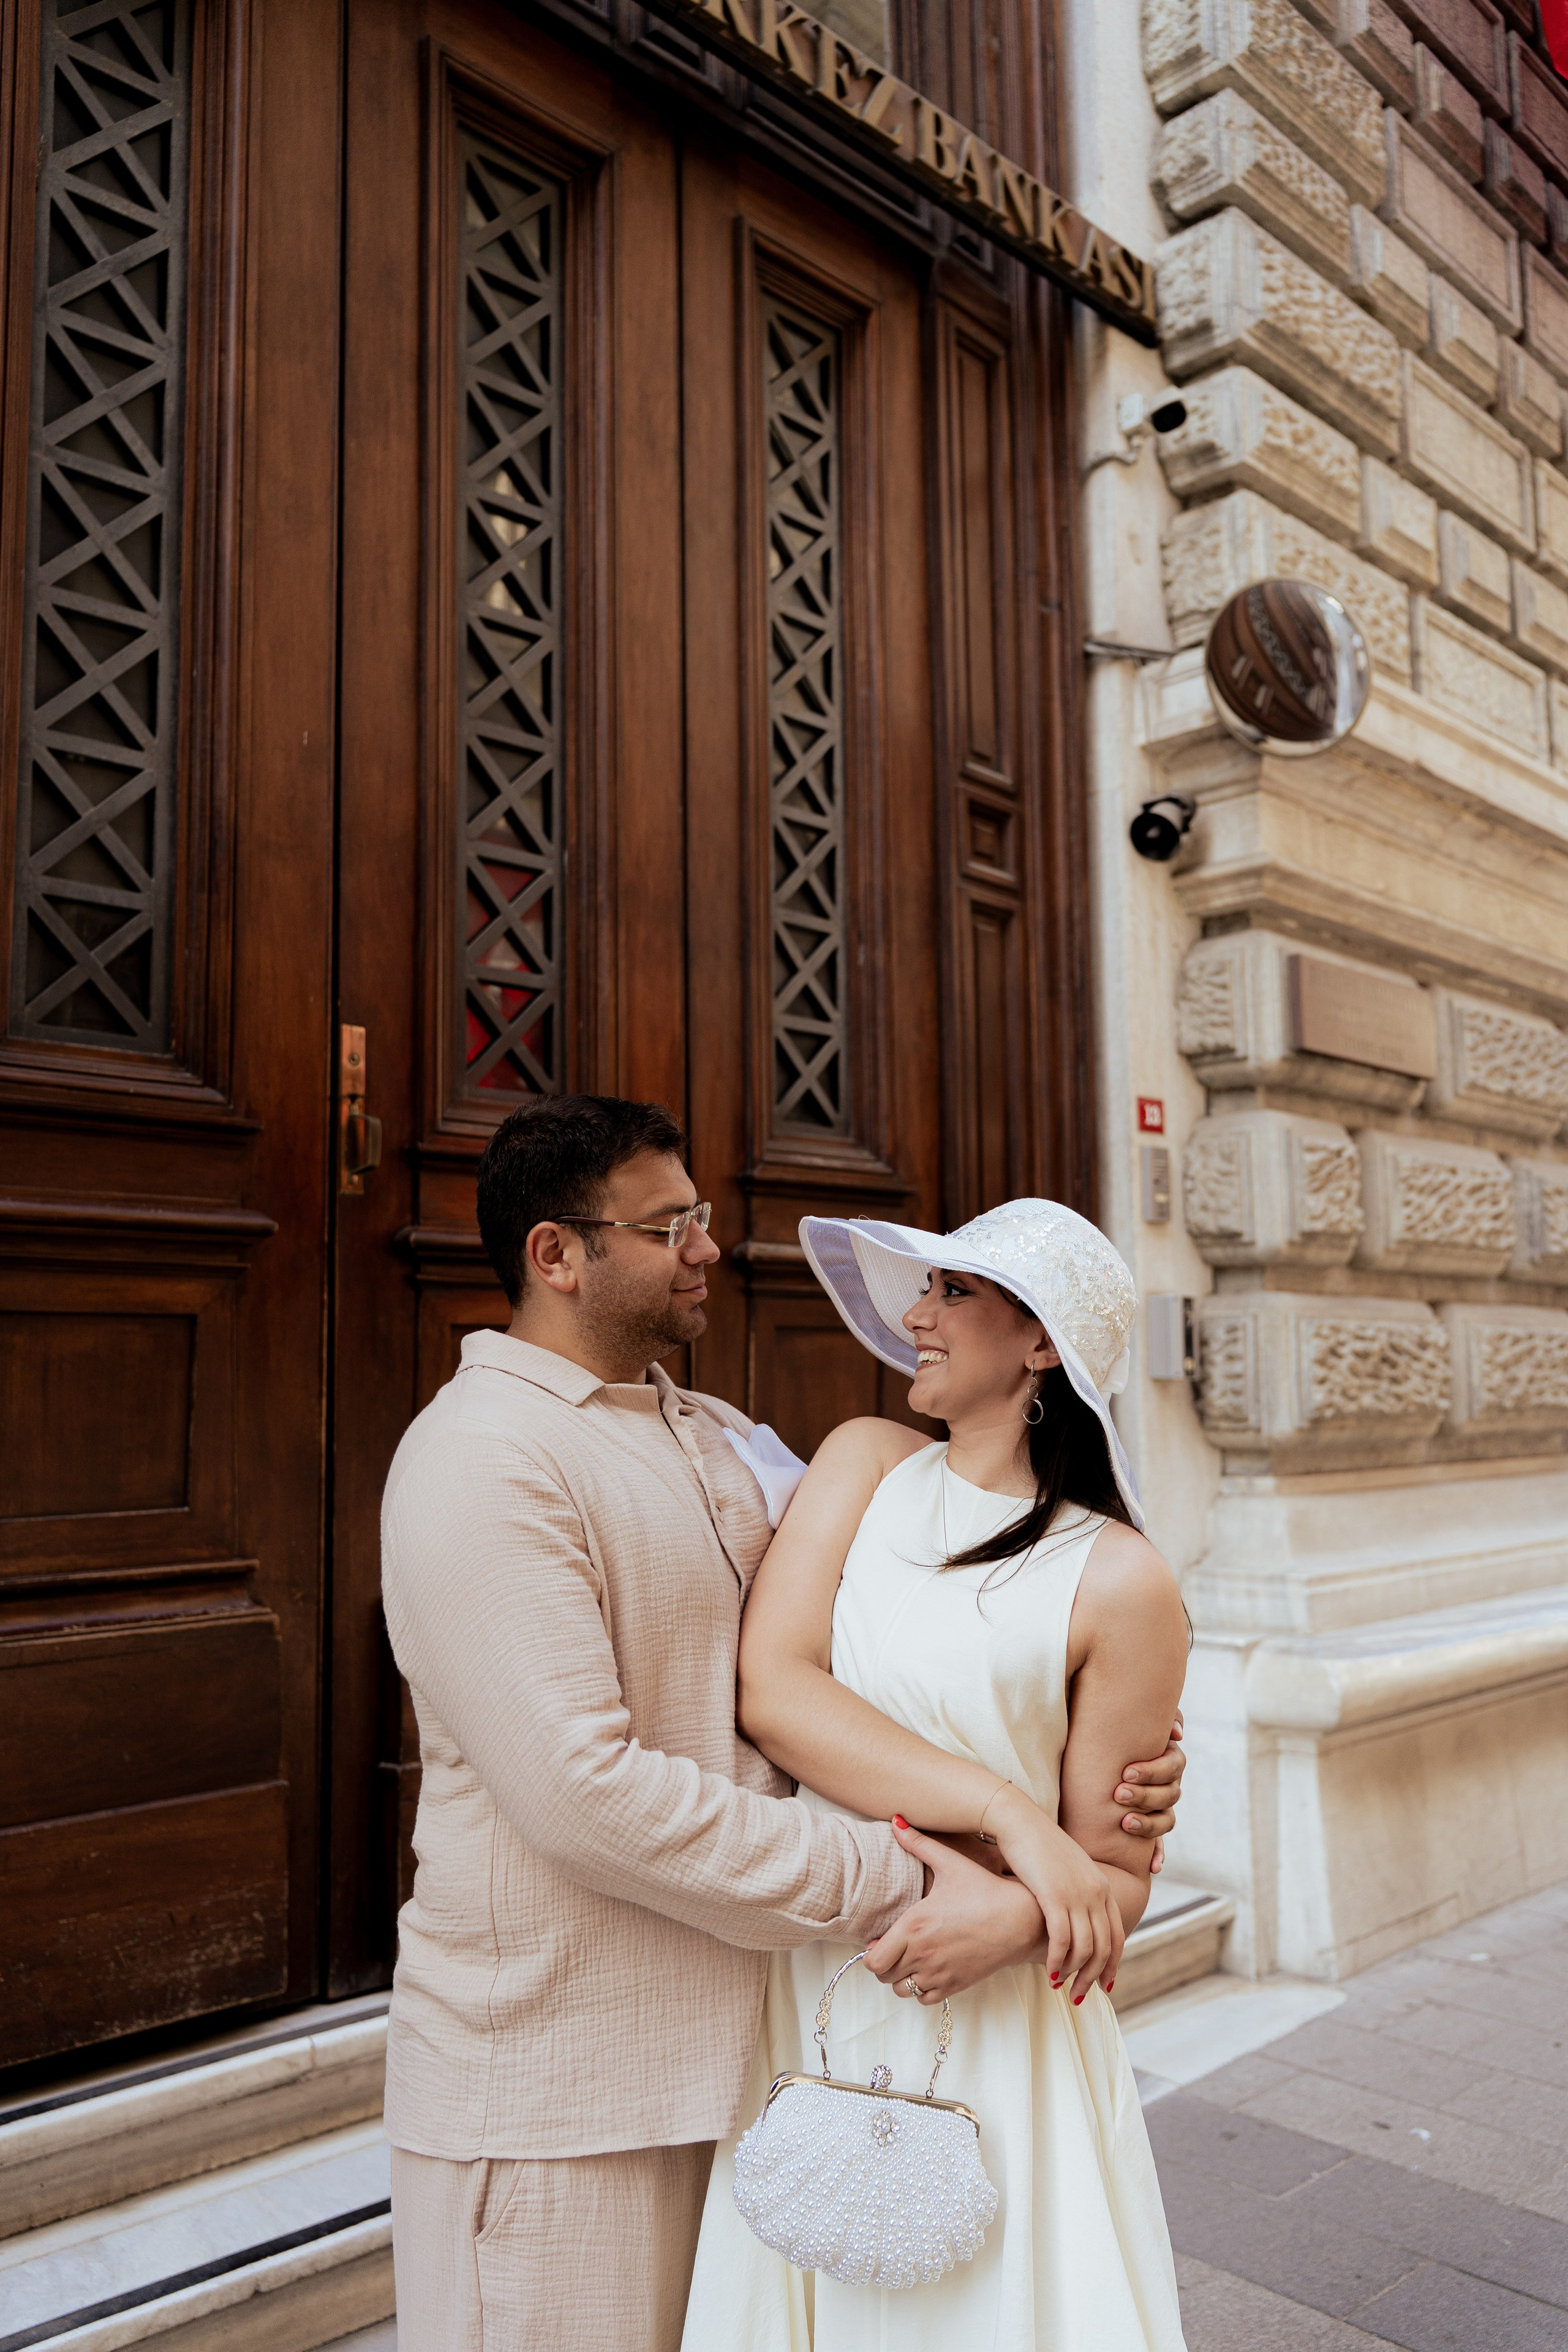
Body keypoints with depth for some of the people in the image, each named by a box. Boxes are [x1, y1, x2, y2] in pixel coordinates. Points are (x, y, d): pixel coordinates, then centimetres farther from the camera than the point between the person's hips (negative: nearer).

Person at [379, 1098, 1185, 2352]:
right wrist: (896, 1892, -24)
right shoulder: (484, 1460, -18)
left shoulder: (718, 1440, 10)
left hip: (722, 2048, 8)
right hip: (551, 2094, -8)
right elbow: (584, 1792, -26)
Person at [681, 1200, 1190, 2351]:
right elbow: (771, 1689, -14)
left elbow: (1115, 1880, -3)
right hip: (802, 2006, 3)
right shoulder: (865, 1462, 0)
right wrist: (1009, 1814, -20)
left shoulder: (1122, 1585, -10)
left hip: (987, 2036, -3)